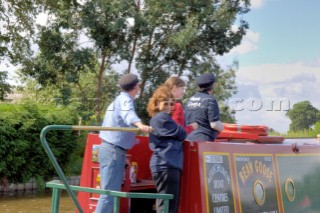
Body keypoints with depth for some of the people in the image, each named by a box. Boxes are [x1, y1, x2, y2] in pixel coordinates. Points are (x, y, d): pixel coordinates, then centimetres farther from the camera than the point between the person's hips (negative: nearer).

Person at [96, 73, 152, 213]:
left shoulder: (118, 99, 21)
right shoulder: (125, 100, -10)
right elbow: (128, 114, -33)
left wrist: (130, 139, 52)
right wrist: (140, 124, -54)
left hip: (109, 148, 10)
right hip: (114, 150, -10)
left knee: (111, 190, 14)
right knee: (110, 192, -12)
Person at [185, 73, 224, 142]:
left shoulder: (189, 100, 10)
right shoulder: (210, 100, -9)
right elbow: (214, 124, -14)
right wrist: (221, 127, 5)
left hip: (189, 139, 7)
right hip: (204, 140, -7)